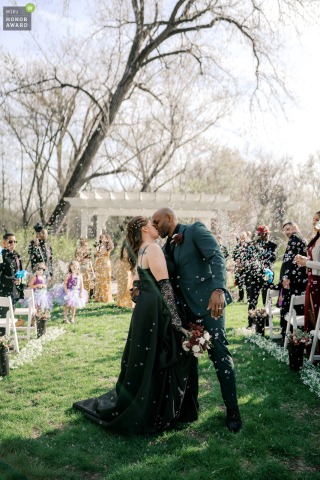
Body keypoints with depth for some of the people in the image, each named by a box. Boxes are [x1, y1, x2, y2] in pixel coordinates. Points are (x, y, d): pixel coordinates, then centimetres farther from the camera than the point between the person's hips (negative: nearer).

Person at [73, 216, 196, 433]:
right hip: (156, 311, -9)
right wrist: (176, 320, -19)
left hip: (144, 308, 9)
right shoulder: (153, 248, -13)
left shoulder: (141, 252, 16)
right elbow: (164, 285, -19)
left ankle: (125, 407, 28)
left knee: (142, 362, 16)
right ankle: (147, 415, 12)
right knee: (156, 364, 0)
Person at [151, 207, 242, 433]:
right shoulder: (168, 246, 15)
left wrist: (218, 289, -35)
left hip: (208, 302, -8)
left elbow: (217, 258, -20)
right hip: (185, 306, 8)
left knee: (219, 354, -5)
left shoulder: (196, 230, -6)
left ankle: (233, 410, 6)